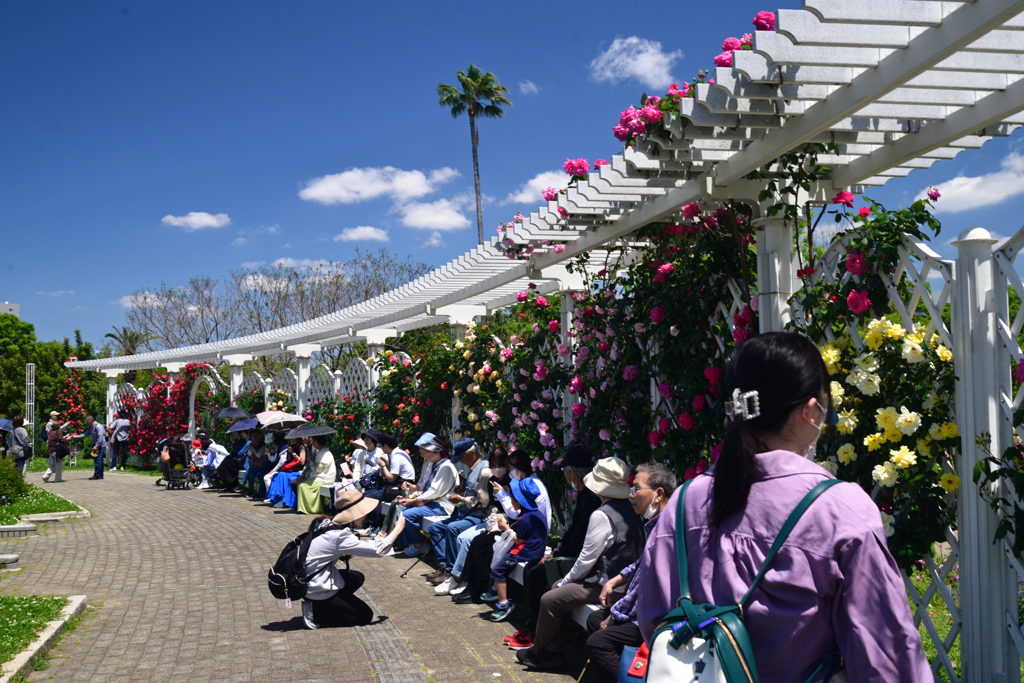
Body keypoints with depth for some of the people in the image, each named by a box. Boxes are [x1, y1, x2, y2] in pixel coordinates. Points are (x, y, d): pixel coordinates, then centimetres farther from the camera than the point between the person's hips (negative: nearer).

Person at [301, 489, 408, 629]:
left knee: (357, 577, 26)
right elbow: (378, 550, -24)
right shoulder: (339, 536, -24)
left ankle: (315, 606, 11)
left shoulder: (326, 523, 3)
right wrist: (397, 529, -10)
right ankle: (315, 614, -4)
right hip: (318, 590, -9)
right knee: (365, 615, 3)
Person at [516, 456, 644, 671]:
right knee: (558, 587, 20)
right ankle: (555, 652, 21)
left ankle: (537, 651, 18)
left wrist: (567, 579, 2)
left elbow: (587, 558, -17)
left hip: (605, 585, -10)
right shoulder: (629, 510, 8)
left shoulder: (602, 515, -20)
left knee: (549, 600, -2)